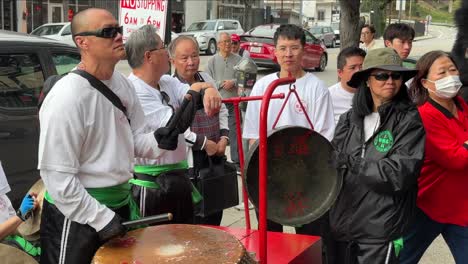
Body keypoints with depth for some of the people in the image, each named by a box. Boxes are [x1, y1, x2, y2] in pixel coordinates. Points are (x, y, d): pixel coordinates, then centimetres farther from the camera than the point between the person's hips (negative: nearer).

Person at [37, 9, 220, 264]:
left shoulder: (123, 84, 2)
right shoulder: (66, 98, -22)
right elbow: (56, 174, -23)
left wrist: (157, 142, -13)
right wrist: (99, 217, -21)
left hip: (121, 202, 8)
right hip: (77, 210, -8)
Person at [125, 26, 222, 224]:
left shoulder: (167, 82, 6)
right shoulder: (133, 91, -20)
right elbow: (176, 124, -24)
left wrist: (209, 91, -26)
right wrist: (193, 92, -9)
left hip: (178, 179, 8)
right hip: (149, 185, -8)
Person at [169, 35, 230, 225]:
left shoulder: (207, 79, 9)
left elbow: (222, 110, 18)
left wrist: (224, 137, 4)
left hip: (215, 155, 7)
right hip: (190, 160, -7)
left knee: (215, 211, 17)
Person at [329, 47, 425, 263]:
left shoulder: (409, 120, -6)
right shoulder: (349, 119, 6)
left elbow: (400, 174, -16)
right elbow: (333, 163, 4)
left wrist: (351, 162, -15)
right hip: (341, 224, 4)